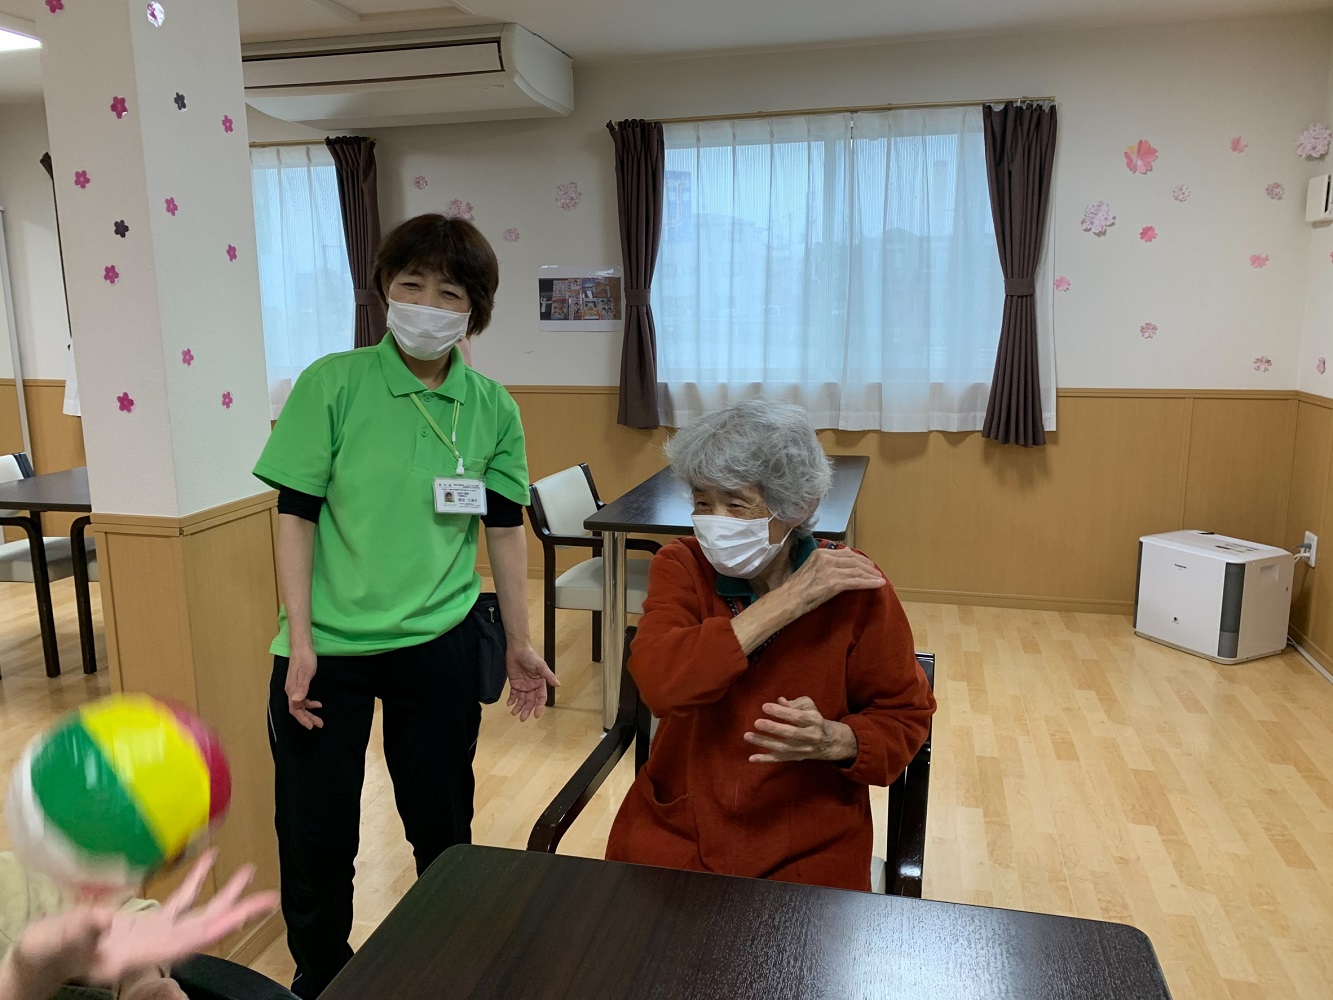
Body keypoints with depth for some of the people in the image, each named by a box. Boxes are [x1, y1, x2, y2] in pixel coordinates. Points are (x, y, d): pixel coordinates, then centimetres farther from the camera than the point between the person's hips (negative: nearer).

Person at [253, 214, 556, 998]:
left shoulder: (492, 407, -2)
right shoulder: (331, 384, -8)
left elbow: (506, 528, 5)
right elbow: (297, 517, -5)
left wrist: (520, 644, 7)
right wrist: (301, 644, -9)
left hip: (439, 646, 2)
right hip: (329, 645, -1)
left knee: (444, 829, 16)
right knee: (316, 839, 10)